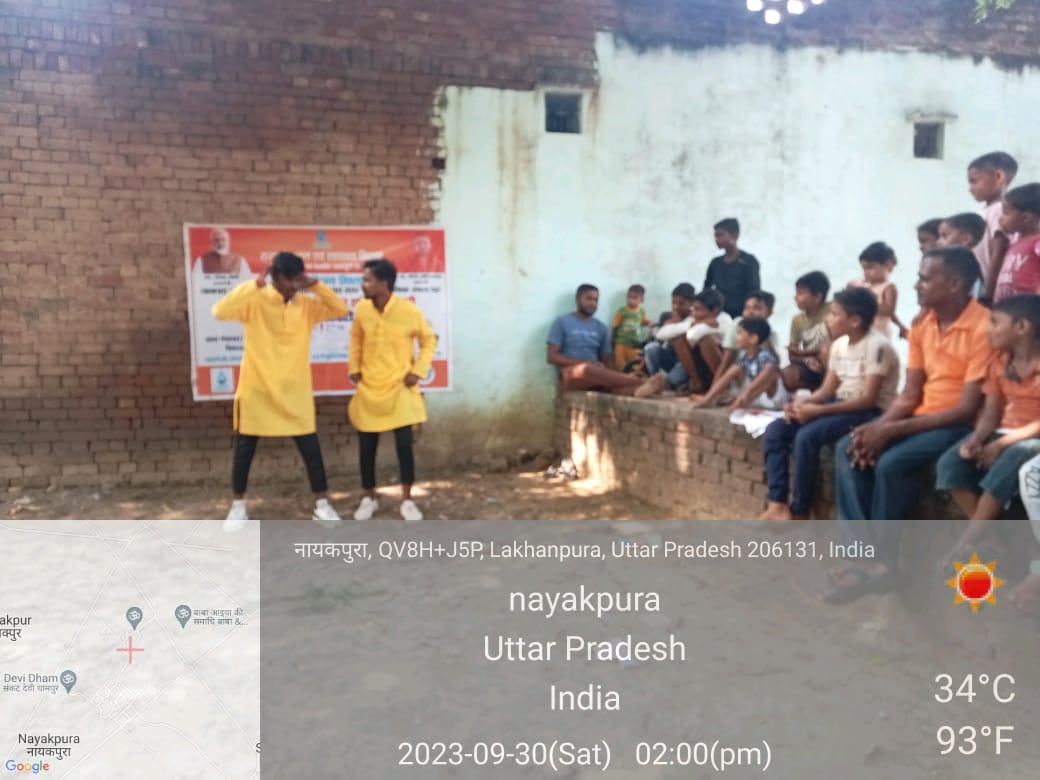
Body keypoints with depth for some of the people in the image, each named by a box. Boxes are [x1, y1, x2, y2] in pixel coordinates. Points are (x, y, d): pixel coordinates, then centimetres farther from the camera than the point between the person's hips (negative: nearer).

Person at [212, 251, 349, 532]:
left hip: (295, 393, 2)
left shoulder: (306, 306, 1)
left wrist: (316, 286, -13)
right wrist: (254, 285, -26)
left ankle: (322, 506, 16)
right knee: (244, 450, 8)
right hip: (256, 390, -2)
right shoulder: (255, 302, -9)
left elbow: (341, 310, -5)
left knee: (311, 449, 3)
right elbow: (220, 311, -24)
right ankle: (238, 508, 25)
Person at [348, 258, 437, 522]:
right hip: (368, 388, 3)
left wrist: (418, 371, -7)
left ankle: (407, 500, 11)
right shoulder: (361, 309, -4)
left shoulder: (409, 310, -13)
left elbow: (429, 340, 0)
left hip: (400, 389, -3)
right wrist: (354, 368, 6)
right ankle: (369, 497, 24)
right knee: (367, 446, 6)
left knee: (404, 444, -4)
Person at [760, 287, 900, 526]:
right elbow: (827, 389, 11)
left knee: (807, 435, -31)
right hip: (841, 405, 9)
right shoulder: (839, 344, 9)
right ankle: (778, 505, -13)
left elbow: (868, 399, -22)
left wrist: (818, 410, -25)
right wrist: (801, 404, -10)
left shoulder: (877, 346, -16)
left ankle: (799, 512, -15)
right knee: (775, 430, -7)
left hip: (871, 412, -9)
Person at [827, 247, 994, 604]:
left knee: (891, 463, -30)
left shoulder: (983, 328, -17)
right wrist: (877, 427, -14)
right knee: (847, 450, -13)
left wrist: (892, 430, -23)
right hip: (922, 417, 7)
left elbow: (967, 409, -20)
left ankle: (882, 562, -12)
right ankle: (863, 556, -19)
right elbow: (910, 394, 6)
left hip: (962, 426, -7)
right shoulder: (921, 325, 6)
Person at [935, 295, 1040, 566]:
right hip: (1002, 433, 6)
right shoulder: (999, 364, 8)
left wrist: (1002, 444, -23)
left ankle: (964, 544, -28)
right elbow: (991, 413, 5)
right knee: (950, 462, -19)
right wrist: (976, 440, -15)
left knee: (1008, 463, -37)